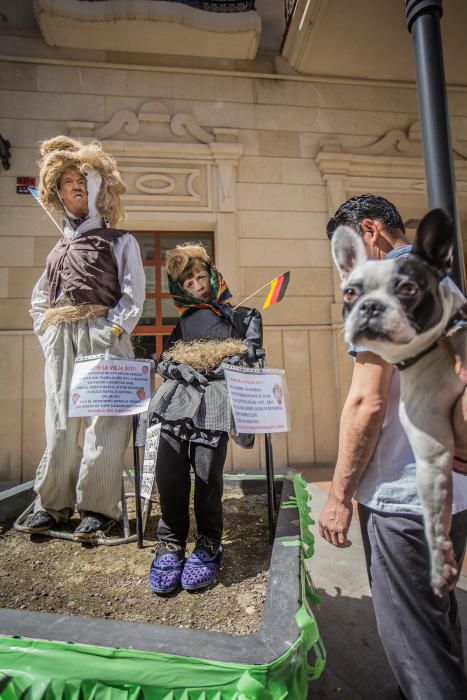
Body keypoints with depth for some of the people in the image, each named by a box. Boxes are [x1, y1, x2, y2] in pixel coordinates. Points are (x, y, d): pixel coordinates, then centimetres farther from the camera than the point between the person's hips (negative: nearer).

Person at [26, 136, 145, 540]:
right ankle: (53, 503, 16)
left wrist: (109, 334, -12)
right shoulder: (61, 247, 24)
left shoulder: (120, 241, 9)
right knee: (59, 422, 5)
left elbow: (134, 297, -1)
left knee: (104, 422, -7)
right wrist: (46, 332, 10)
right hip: (60, 341, 5)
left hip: (103, 337, -4)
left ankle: (98, 507, 4)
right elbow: (38, 299, 27)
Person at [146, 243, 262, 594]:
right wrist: (180, 370, 0)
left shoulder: (242, 315, 22)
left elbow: (249, 353, 9)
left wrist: (215, 369, -5)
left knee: (206, 466, -21)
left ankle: (209, 544, -1)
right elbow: (164, 360, 21)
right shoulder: (184, 322, 29)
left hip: (221, 388, -2)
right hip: (182, 388, 3)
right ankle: (171, 542, -2)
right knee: (169, 465, -18)